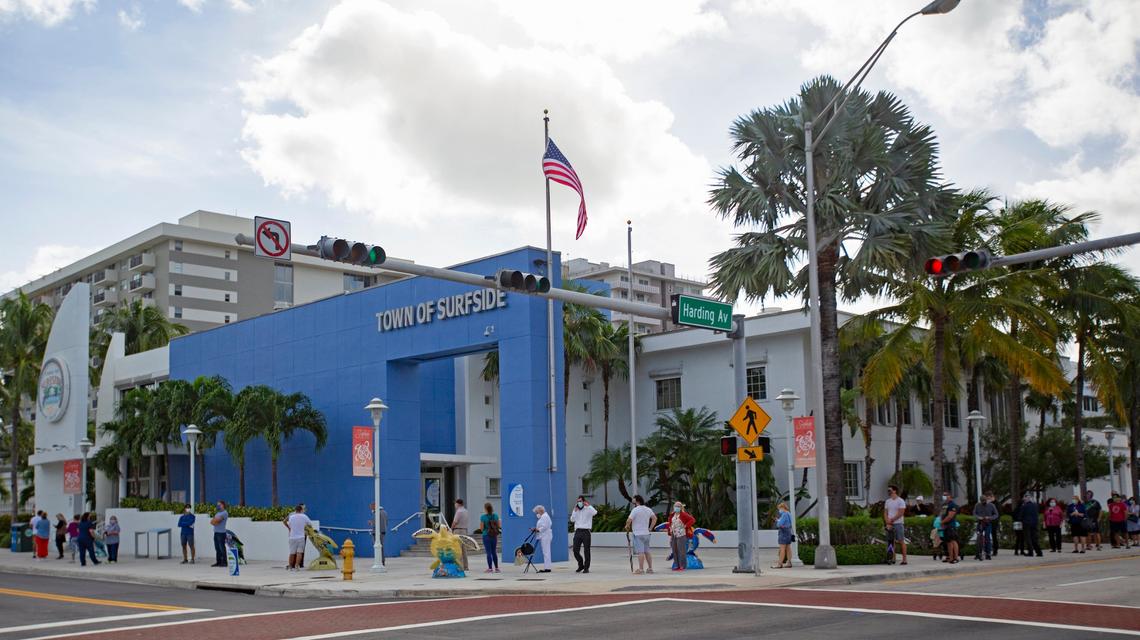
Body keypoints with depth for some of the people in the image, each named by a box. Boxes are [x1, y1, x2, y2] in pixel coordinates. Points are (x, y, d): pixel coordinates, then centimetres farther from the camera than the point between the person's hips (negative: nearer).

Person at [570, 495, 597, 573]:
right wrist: (575, 511, -3)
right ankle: (581, 565, 21)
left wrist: (588, 505, -15)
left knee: (587, 551, 1)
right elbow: (572, 519, 5)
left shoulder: (588, 509, 1)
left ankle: (586, 568, 9)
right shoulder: (576, 510, 14)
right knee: (575, 550, 1)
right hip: (577, 531, 4)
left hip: (586, 531, -4)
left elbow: (595, 512, -19)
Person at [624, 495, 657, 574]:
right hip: (646, 533, 7)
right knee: (647, 551, 13)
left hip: (638, 534, -7)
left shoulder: (635, 510, -12)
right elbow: (655, 518, 12)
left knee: (640, 552, -8)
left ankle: (641, 569, -8)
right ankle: (650, 568, 14)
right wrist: (650, 528, 14)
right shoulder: (648, 509, 10)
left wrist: (627, 526, 0)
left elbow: (629, 520, -19)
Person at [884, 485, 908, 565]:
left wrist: (891, 520, -11)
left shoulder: (900, 501, -5)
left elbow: (900, 513, -12)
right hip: (889, 524, 6)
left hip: (898, 523, -6)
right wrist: (887, 523, -5)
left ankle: (904, 559, -6)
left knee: (901, 541, -6)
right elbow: (885, 513, 10)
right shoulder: (887, 501, 13)